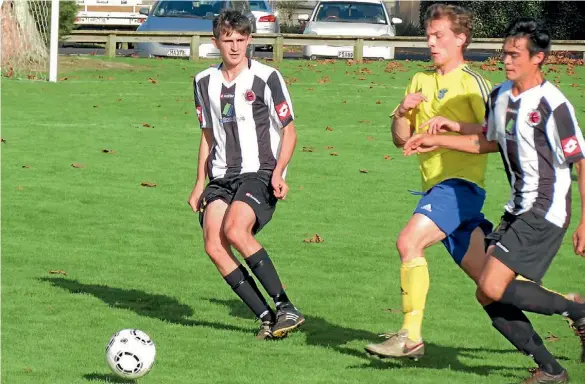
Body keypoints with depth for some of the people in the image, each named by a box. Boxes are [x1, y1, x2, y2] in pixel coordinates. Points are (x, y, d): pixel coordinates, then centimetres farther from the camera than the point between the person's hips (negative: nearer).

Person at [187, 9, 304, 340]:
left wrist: (278, 173, -15)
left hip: (260, 173, -6)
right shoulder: (205, 82, 13)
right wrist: (200, 184, 18)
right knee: (214, 246, -15)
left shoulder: (267, 78, -3)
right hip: (221, 176, 6)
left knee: (235, 230, -30)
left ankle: (287, 309, -25)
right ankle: (268, 317, -12)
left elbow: (289, 132, 0)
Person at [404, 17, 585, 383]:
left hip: (545, 211, -8)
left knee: (494, 287, -18)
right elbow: (489, 141, 26)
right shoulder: (500, 96, 8)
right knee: (490, 296, 2)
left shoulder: (553, 105, -17)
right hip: (517, 210, 9)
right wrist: (438, 140, 22)